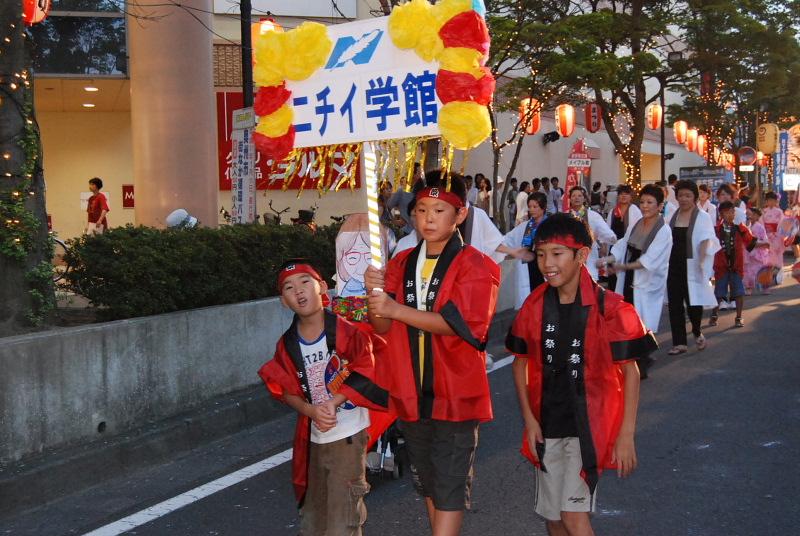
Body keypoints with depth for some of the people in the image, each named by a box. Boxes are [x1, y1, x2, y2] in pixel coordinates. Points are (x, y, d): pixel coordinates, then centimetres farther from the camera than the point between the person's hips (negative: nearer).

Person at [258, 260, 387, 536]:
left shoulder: (345, 332, -12)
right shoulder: (287, 345, 1)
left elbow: (364, 373, -13)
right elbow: (287, 391, 3)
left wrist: (333, 403, -24)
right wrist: (312, 411, -16)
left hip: (348, 434, -5)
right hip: (313, 437, 5)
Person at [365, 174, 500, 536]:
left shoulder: (474, 265, -7)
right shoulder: (402, 263, 8)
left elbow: (459, 323, -20)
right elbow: (383, 327, 2)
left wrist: (397, 309, -27)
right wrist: (376, 294, -19)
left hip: (455, 393, -6)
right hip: (411, 394, 6)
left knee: (449, 486, -3)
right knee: (427, 482, 18)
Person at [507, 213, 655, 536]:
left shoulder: (609, 309, -13)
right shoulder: (534, 307, -1)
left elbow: (630, 372, -8)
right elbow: (521, 363, 9)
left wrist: (626, 434, -11)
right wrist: (529, 419, 0)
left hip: (589, 426, -4)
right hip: (546, 427, 5)